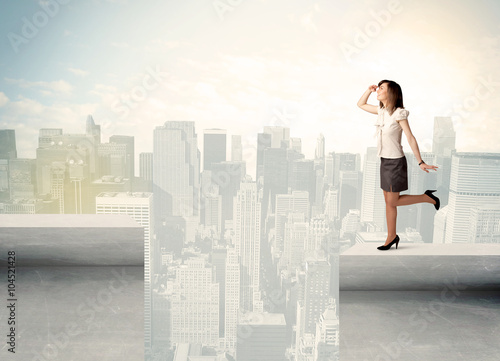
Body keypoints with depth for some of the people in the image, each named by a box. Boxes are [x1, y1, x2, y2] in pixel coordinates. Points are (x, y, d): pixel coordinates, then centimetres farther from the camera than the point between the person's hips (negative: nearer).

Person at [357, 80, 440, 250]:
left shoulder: (399, 113, -15)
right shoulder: (382, 110, 6)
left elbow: (411, 138, -16)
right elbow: (361, 104, 20)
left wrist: (420, 162, -17)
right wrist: (369, 90, 5)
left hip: (396, 162, -7)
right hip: (385, 161, 7)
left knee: (392, 202, 1)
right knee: (388, 201, 12)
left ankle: (427, 197, 18)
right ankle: (391, 237, 22)